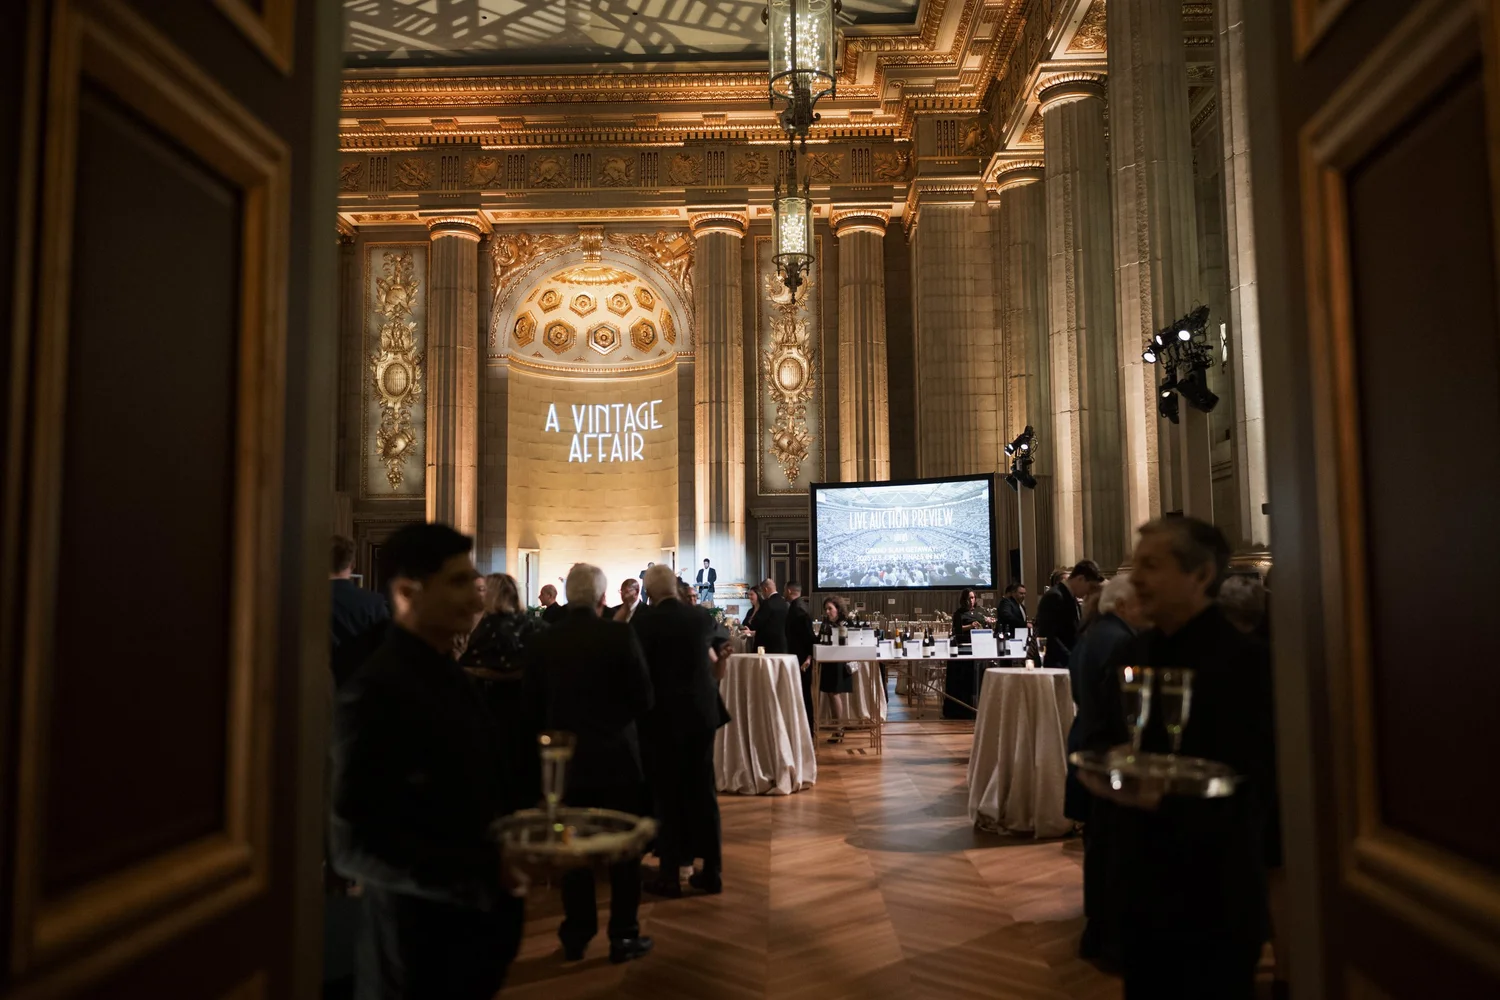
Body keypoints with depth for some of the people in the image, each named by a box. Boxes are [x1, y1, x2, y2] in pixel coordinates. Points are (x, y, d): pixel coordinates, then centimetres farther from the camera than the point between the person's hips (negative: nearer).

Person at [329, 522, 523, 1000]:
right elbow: (356, 846, -23)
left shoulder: (450, 676, 7)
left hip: (475, 931, 8)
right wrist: (488, 874, -26)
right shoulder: (375, 692, -20)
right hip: (418, 948, -8)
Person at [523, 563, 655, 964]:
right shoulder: (620, 635, -14)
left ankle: (576, 935, 23)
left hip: (565, 756, 3)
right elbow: (643, 698, -12)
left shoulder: (542, 641, -5)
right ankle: (623, 936, 17)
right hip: (617, 754, -3)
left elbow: (533, 705, 0)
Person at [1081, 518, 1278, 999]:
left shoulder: (1247, 660, -16)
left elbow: (1254, 785, -21)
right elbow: (1100, 737, 11)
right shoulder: (1131, 653, 7)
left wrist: (1160, 797, -30)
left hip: (1211, 895, -6)